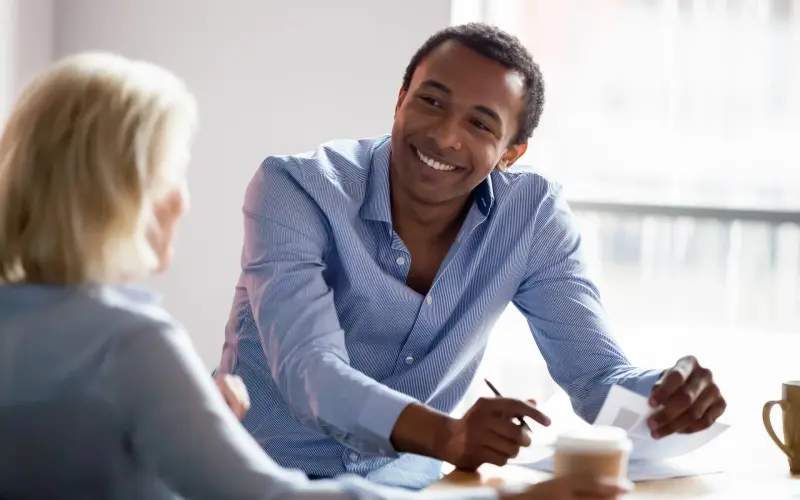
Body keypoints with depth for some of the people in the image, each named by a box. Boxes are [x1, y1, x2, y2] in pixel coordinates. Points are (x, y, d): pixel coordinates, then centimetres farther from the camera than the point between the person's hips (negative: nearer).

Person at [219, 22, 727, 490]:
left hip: (405, 484, 4)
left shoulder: (533, 215, -6)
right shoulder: (294, 188, -15)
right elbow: (311, 373, -27)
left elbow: (600, 378, -9)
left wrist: (671, 396, -32)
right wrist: (447, 436, -45)